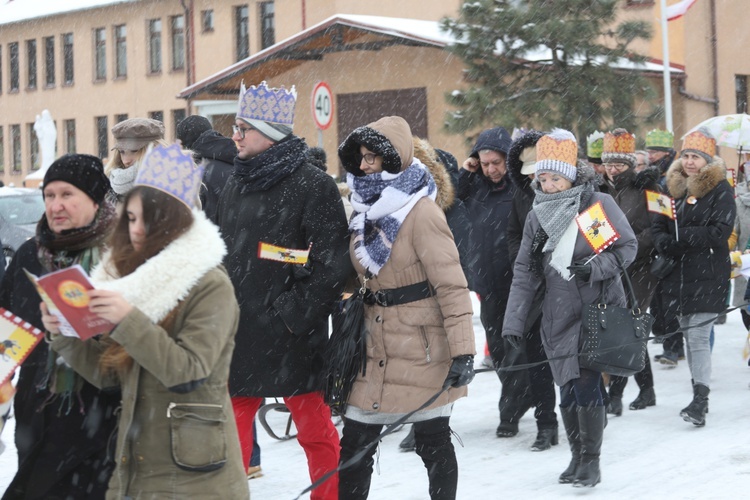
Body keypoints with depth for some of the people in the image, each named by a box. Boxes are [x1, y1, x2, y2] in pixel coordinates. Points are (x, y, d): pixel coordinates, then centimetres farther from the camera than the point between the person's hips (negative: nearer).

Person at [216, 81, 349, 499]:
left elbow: (333, 262, -14)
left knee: (315, 430, 6)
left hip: (293, 340, -6)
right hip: (239, 335, 7)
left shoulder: (312, 185, -9)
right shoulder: (237, 186, 13)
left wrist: (297, 313, -16)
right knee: (233, 423, 9)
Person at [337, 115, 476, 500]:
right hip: (378, 348, 7)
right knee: (355, 443, 8)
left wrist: (463, 351, -21)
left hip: (423, 349, -7)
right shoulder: (366, 209, 10)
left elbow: (451, 285, -17)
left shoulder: (420, 210, -14)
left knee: (432, 441, 5)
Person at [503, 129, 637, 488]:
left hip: (597, 308, -5)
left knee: (585, 384, -12)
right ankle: (577, 457, 23)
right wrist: (514, 322, 1)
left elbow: (628, 247, -2)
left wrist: (595, 267, -19)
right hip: (558, 316, 5)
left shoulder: (599, 204, -7)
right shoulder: (537, 216, 7)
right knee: (567, 390, 7)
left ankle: (592, 462, 1)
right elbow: (525, 271, 7)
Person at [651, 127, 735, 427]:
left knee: (698, 337, -14)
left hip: (708, 276, -6)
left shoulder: (720, 189, -4)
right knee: (688, 336, 11)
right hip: (678, 275, 6)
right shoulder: (674, 187, 14)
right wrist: (665, 243, -9)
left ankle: (700, 401, -16)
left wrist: (683, 237, -17)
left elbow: (720, 231, -14)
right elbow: (658, 227, 12)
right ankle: (699, 394, 21)